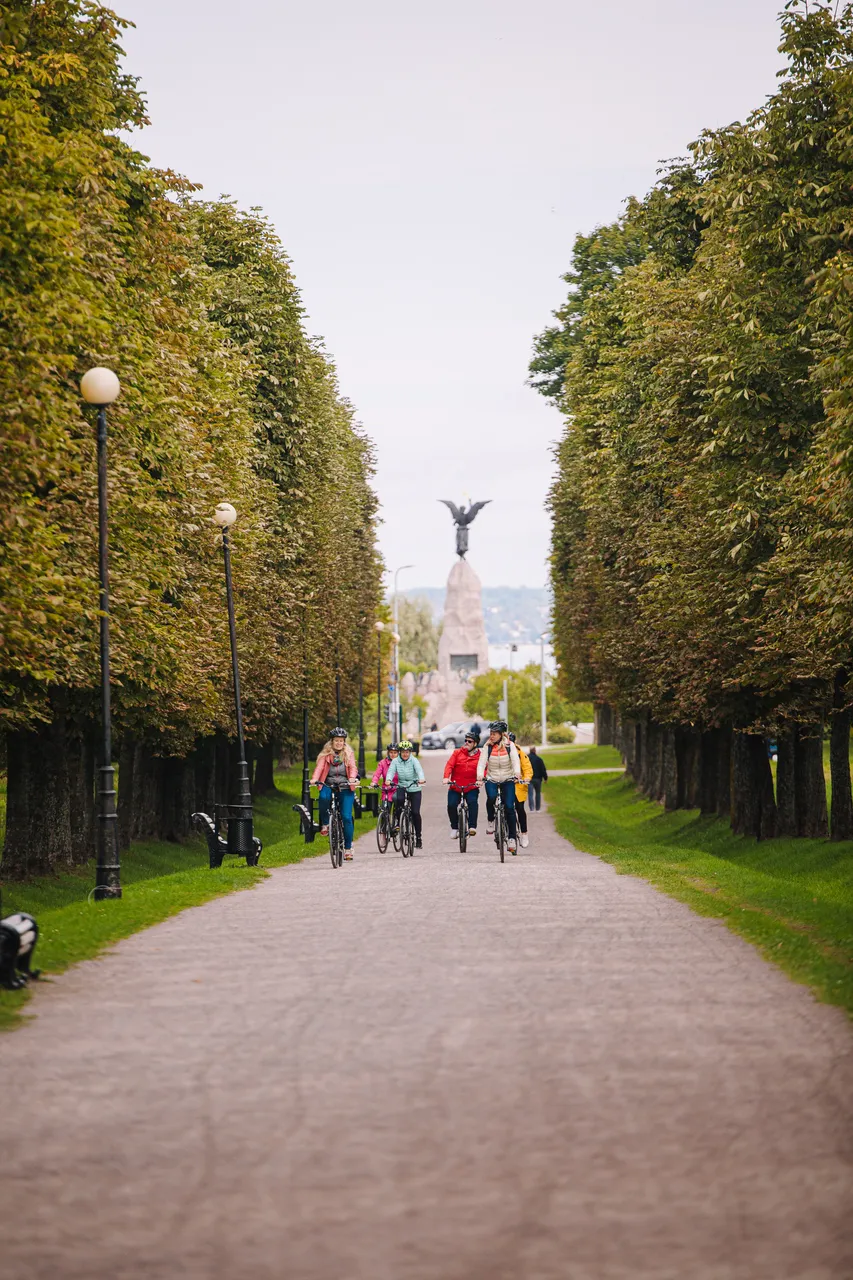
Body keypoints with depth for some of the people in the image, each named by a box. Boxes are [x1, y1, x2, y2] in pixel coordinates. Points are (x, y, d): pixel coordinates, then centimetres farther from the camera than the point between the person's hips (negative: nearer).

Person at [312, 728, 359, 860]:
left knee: (346, 817, -8)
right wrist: (314, 779, -28)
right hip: (329, 786, 0)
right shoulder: (325, 754, 6)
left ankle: (348, 848, 4)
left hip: (345, 788, 0)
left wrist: (352, 778, -28)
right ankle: (325, 824, -13)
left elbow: (353, 767, -6)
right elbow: (319, 767, -8)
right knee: (324, 797, -36)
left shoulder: (349, 753, 8)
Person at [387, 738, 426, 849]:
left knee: (415, 813, -8)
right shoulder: (395, 761, -1)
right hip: (401, 787, 1)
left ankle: (418, 837, 6)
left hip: (414, 789, -1)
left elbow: (419, 770, -24)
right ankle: (396, 821, -11)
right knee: (398, 799, -33)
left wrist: (421, 779, -45)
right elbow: (391, 771, -15)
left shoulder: (414, 760, -7)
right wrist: (388, 780, -37)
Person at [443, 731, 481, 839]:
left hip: (471, 787, -1)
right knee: (451, 804, -16)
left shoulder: (479, 756, 4)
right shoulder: (458, 753, 7)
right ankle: (454, 828, 6)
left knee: (473, 802, -28)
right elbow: (449, 765, -2)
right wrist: (446, 777, -18)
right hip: (455, 786, 1)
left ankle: (472, 827, -23)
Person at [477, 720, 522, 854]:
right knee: (491, 797, -30)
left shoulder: (510, 745, -6)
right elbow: (482, 761, -11)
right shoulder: (487, 746, -3)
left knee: (509, 807, -12)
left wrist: (517, 773, -35)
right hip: (491, 780, 1)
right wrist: (479, 775, -30)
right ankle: (490, 820, -1)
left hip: (507, 780, -1)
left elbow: (515, 760, -16)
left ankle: (512, 838, -2)